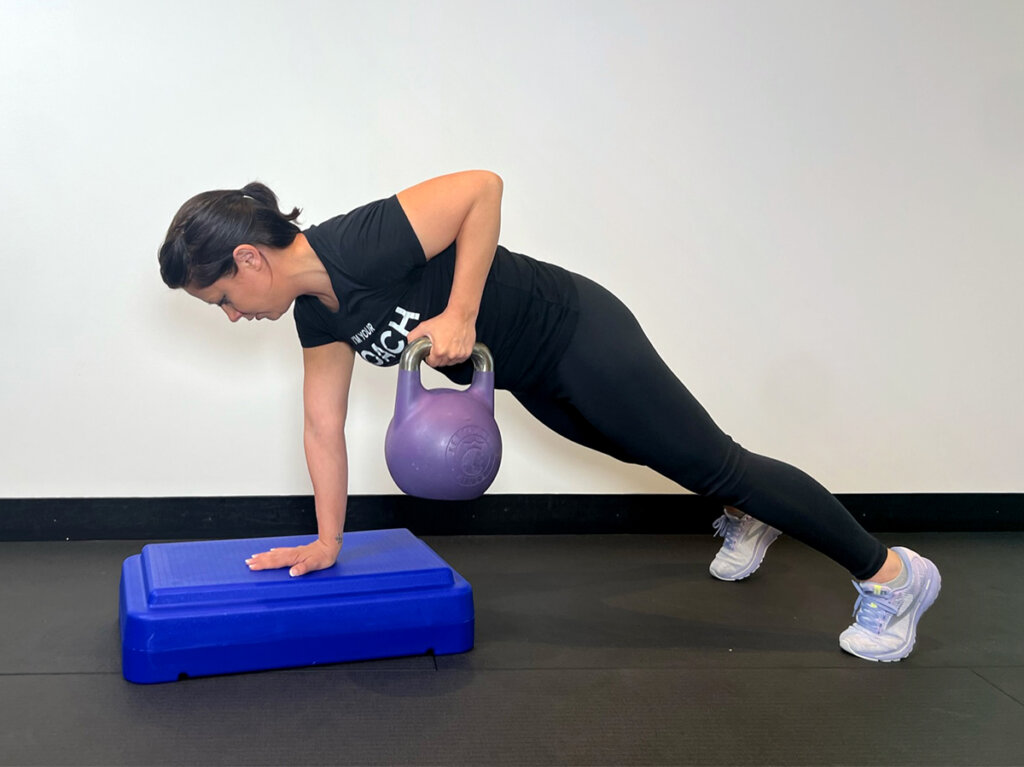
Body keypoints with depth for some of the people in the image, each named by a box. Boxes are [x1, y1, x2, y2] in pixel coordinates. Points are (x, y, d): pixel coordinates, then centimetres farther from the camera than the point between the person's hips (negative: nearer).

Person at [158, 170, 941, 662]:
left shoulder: (359, 246, -29)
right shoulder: (316, 309, -1)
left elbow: (482, 185, -29)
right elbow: (324, 425, 4)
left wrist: (461, 315, -32)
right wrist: (327, 543, 7)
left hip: (576, 333, -8)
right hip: (533, 378, 9)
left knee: (709, 461, -1)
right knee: (656, 453, 27)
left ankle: (891, 573, 14)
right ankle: (747, 522, 54)